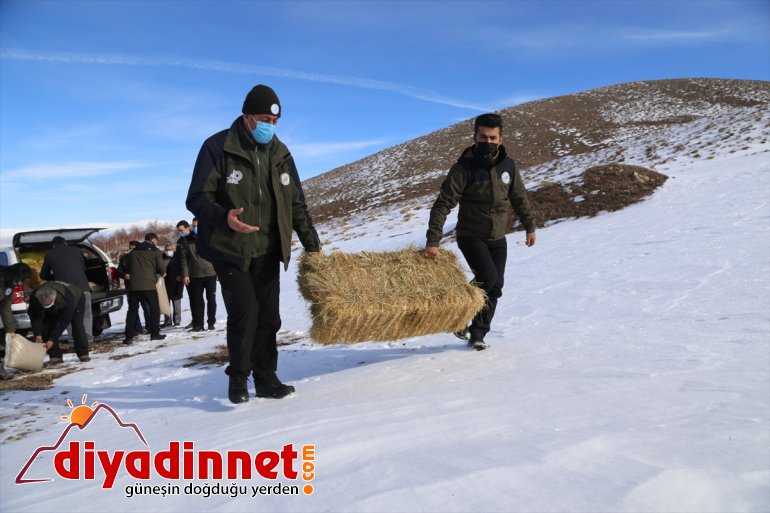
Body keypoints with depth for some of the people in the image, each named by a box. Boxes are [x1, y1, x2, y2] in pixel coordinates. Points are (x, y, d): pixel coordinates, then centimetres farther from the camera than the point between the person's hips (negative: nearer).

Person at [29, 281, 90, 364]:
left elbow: (63, 322, -41)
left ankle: (83, 354, -8)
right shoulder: (34, 298, -37)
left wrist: (52, 340, -42)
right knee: (47, 328, -12)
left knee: (77, 326, -18)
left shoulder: (66, 298, -48)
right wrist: (38, 334, -39)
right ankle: (55, 356, -7)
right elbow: (35, 317, -26)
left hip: (76, 301, -4)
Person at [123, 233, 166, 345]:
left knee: (132, 310, 9)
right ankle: (154, 333, 6)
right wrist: (163, 273, 16)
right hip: (149, 284, -4)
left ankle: (129, 337, 5)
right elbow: (161, 268, -5)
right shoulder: (155, 251, 1)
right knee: (154, 309, 8)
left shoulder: (133, 252, 15)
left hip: (133, 285, 4)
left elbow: (127, 267, 15)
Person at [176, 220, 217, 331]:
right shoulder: (183, 241, 4)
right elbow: (183, 259, -1)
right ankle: (198, 324, 7)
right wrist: (185, 274, -10)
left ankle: (211, 322, 13)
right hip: (194, 275, 0)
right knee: (196, 300, 1)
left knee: (211, 299, 3)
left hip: (210, 272, 0)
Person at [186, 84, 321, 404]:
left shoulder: (280, 153, 8)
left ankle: (265, 380, 19)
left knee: (268, 317, 6)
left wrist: (311, 242, 7)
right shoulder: (218, 148, -9)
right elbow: (197, 199, -10)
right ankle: (238, 380, 11)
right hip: (230, 252, -5)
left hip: (267, 252, 5)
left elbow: (296, 203, 13)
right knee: (245, 314, -10)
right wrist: (224, 218, -30)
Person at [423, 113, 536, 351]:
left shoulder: (508, 165, -1)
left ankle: (478, 334, 16)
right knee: (487, 277, -22)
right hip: (471, 236, -5)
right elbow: (443, 204, -19)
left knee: (495, 288, 3)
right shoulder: (465, 167, -16)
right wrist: (432, 241, -24)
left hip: (497, 238, 5)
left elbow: (519, 198, 14)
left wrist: (530, 226, 16)